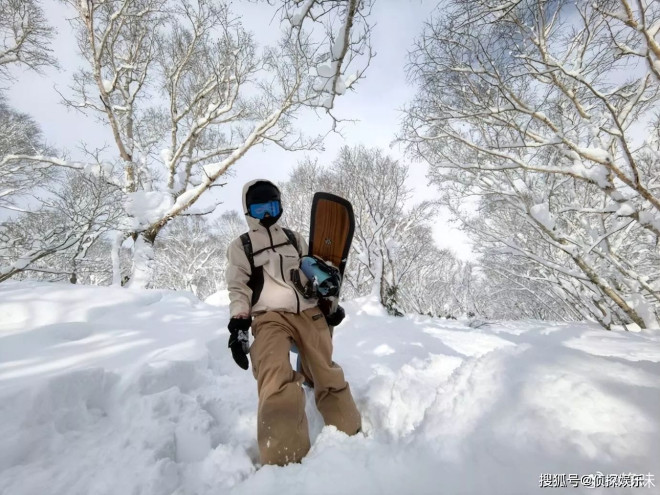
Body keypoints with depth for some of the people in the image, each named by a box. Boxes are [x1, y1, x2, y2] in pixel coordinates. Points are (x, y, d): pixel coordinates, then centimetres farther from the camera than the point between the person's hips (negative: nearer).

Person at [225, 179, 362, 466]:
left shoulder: (294, 238, 21)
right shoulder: (240, 247, 12)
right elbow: (238, 289, 7)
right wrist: (237, 325, -6)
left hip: (309, 313, 3)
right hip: (270, 318, -2)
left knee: (328, 377, 3)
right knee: (277, 385, -27)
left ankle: (352, 438, 20)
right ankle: (285, 461, -20)